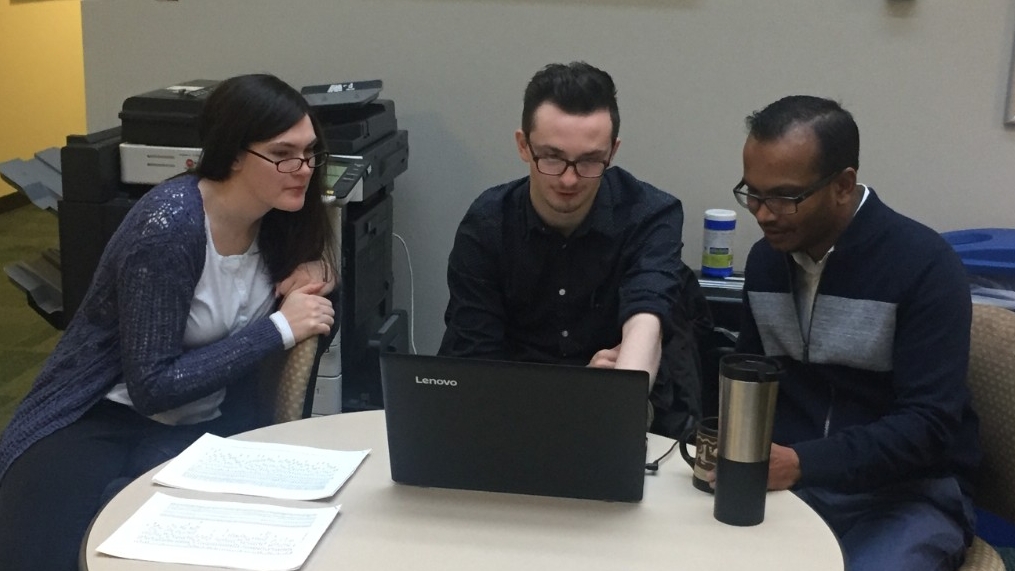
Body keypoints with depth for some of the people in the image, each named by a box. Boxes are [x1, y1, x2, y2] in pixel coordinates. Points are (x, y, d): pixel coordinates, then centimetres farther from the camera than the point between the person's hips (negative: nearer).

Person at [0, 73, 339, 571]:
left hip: (206, 425, 6)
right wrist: (280, 328, -21)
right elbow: (153, 386, -22)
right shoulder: (170, 224, -21)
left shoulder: (277, 217, -2)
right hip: (101, 420, -5)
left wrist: (309, 275, -4)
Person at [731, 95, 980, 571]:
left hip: (910, 492, -4)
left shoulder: (925, 265, -14)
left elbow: (927, 424, -19)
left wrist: (802, 462, -31)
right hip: (791, 478, 5)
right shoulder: (764, 258, 5)